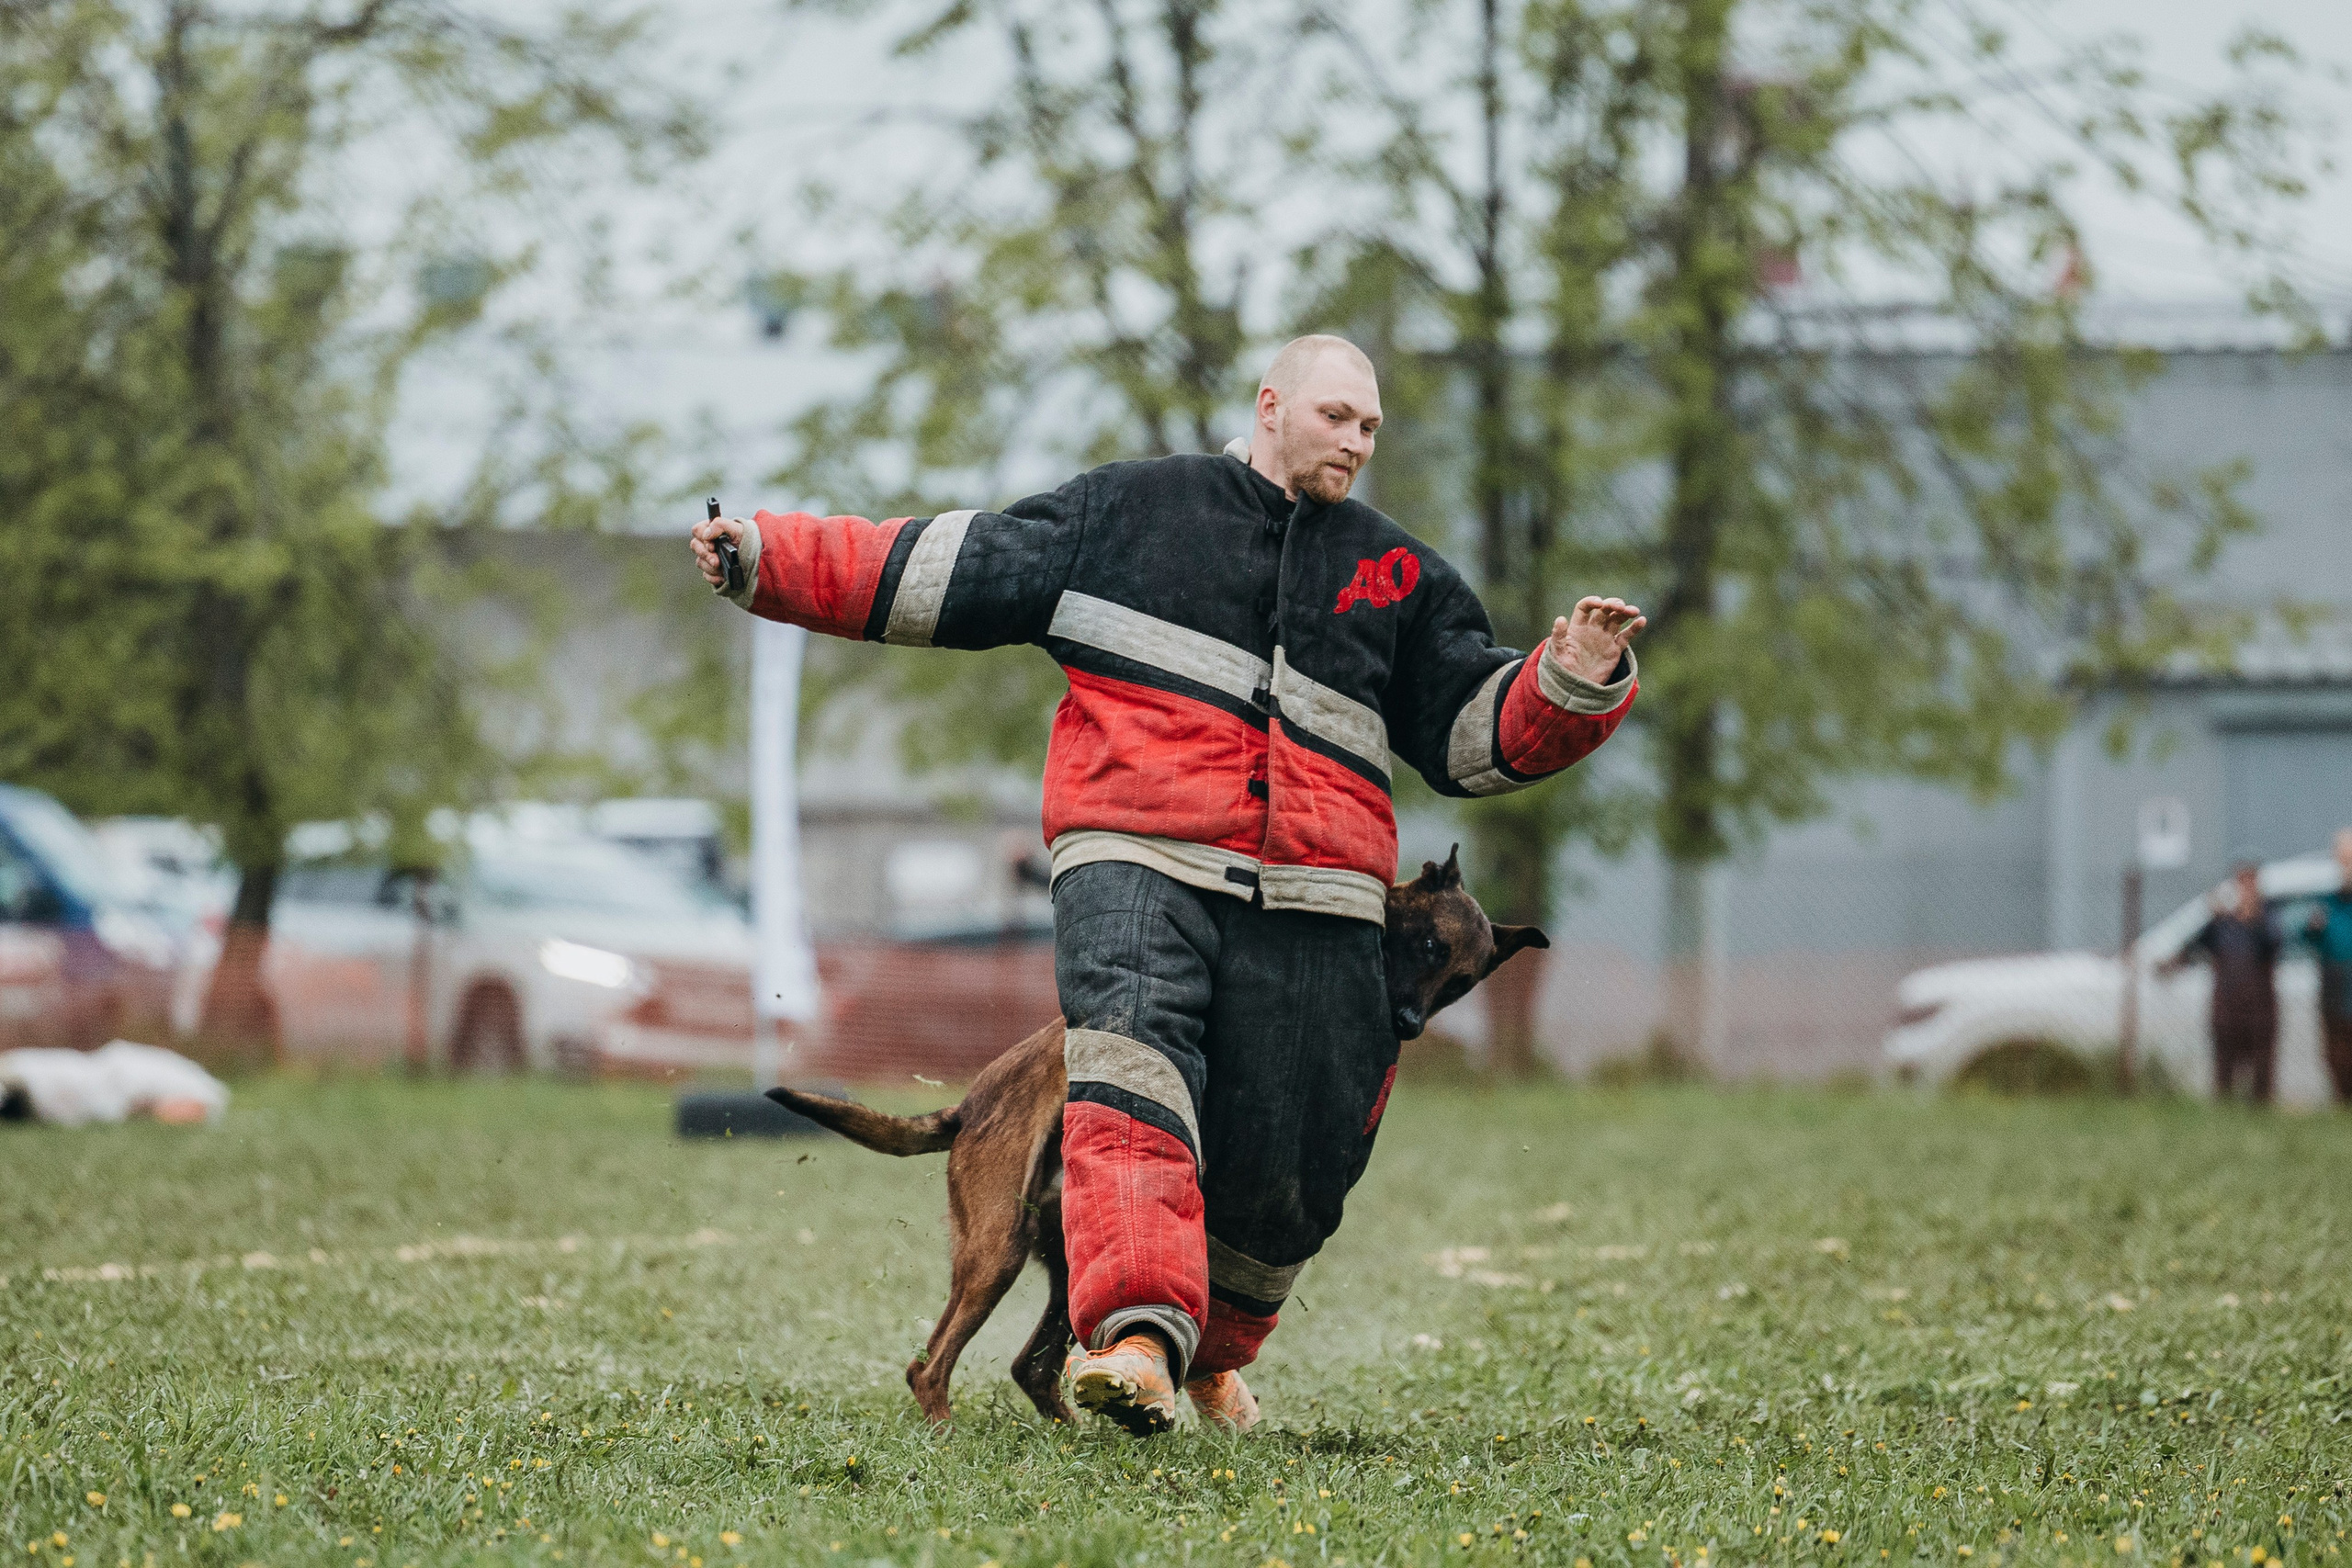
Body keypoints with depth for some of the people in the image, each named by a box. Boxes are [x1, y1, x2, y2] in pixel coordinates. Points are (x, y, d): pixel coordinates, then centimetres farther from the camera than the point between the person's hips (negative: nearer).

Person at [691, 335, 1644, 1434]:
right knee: (1131, 1080, -28)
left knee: (1281, 1173, 1)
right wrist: (764, 557, 8)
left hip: (1310, 908, 3)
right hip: (1135, 860, -3)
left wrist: (1571, 686, -1)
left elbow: (1478, 733, 20)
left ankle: (1212, 1345, 32)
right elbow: (943, 573, 15)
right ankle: (1137, 1330, -44)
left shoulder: (1400, 578, 23)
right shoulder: (1130, 510, 15)